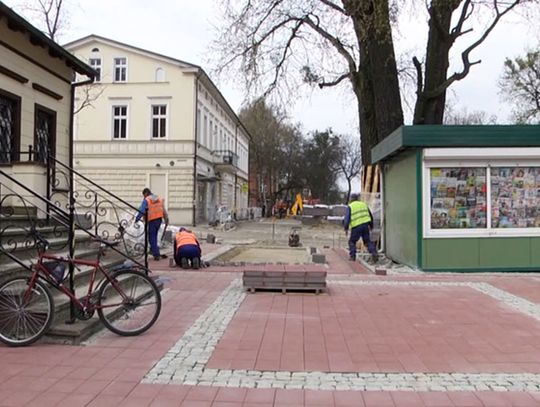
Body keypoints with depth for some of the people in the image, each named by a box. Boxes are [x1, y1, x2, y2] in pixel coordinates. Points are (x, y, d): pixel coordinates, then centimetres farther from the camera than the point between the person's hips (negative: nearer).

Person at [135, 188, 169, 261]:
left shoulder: (146, 200, -6)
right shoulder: (159, 199, 12)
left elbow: (141, 211, -14)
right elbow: (164, 210, 13)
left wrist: (137, 219, -9)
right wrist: (166, 219, 17)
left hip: (152, 220, -6)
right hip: (159, 219, 6)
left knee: (152, 237, 1)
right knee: (154, 235, 21)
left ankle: (156, 254, -3)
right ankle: (153, 249, 28)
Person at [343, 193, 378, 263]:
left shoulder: (350, 206, 2)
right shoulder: (364, 204, 18)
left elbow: (347, 218, -8)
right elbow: (370, 216, 22)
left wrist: (346, 228, -5)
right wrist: (371, 226, 32)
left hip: (356, 227, -4)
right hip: (365, 225, 4)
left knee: (352, 241, 12)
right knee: (367, 241, 11)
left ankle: (352, 256, 7)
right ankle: (374, 253, -8)